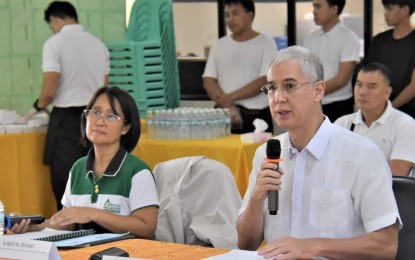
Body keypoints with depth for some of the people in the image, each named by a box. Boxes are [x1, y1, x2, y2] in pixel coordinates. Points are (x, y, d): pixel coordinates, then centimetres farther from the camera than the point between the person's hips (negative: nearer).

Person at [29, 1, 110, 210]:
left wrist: (38, 106, 7)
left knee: (67, 189, -2)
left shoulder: (55, 43, -8)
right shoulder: (99, 44, 10)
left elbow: (50, 91, -13)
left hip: (66, 119, -6)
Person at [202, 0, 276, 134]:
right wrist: (228, 107, -10)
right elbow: (208, 81, 5)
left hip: (257, 116, -3)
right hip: (224, 115, 3)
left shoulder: (266, 43, 2)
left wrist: (231, 97, -13)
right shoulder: (219, 46, 12)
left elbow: (264, 81, -7)